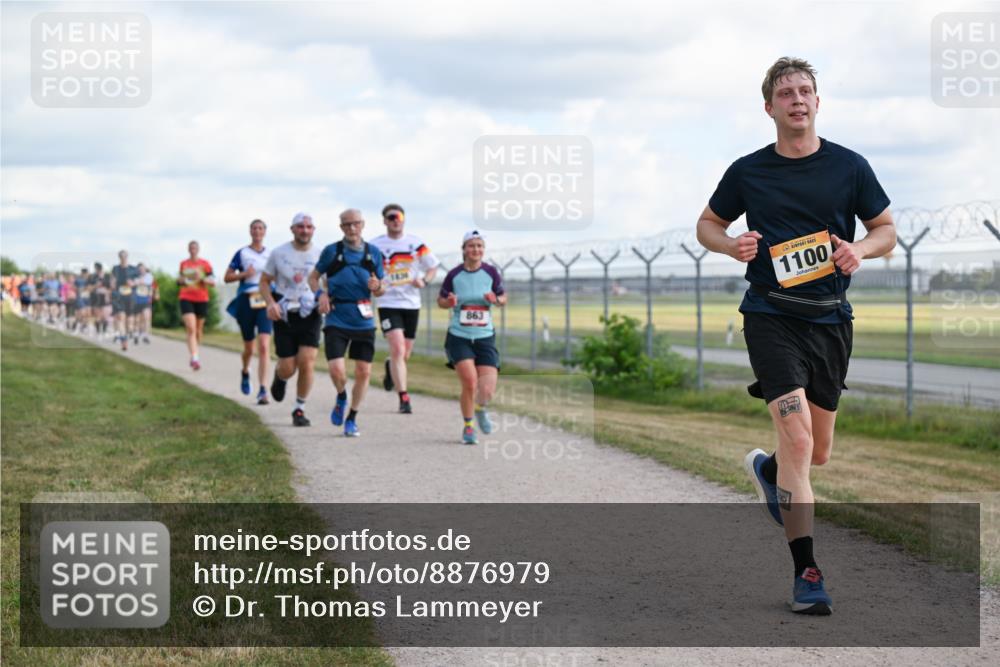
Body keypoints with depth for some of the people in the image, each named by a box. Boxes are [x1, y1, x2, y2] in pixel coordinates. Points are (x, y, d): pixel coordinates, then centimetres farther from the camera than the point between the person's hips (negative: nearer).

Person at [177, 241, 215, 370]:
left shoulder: (205, 264, 2)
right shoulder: (183, 264, 9)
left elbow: (213, 281, 0)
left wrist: (202, 278, -17)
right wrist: (180, 280, -1)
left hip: (201, 300, 0)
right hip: (186, 298, 0)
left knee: (198, 329, 11)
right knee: (191, 328, -16)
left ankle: (194, 356, 32)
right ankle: (194, 358, -23)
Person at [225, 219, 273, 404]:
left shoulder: (271, 255, 9)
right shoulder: (242, 253, 4)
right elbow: (227, 277, 4)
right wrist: (244, 274, -13)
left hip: (265, 301, 0)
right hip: (246, 301, 0)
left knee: (264, 346, -16)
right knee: (249, 348, 9)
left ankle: (262, 391, -18)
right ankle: (245, 372, 44)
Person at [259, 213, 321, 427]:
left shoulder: (320, 255, 0)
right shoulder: (279, 253, -1)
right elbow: (264, 281, 7)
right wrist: (270, 303, -11)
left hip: (310, 315, 0)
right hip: (284, 317, 0)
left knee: (307, 362, -13)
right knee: (288, 368, -2)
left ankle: (299, 410, 4)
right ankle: (280, 377, 38)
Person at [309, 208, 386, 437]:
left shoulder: (373, 253, 4)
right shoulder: (331, 251, -2)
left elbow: (380, 290, 11)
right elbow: (313, 277, 10)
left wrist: (377, 287, -12)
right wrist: (320, 294, -9)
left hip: (364, 322, 2)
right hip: (337, 321, -2)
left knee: (363, 372, 2)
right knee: (337, 371, -14)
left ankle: (352, 419, 20)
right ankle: (341, 398, 21)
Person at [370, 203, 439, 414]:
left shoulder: (415, 243, 5)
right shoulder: (375, 245, -2)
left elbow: (433, 266, 11)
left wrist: (424, 280, -9)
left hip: (411, 303, 3)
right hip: (388, 303, -3)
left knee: (404, 354, 11)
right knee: (397, 350, -18)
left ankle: (390, 368, 47)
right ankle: (404, 398, -16)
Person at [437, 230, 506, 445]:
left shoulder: (491, 273, 0)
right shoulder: (454, 275, -3)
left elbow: (504, 298, 11)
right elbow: (440, 300, 8)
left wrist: (496, 300, -11)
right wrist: (449, 302, -14)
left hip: (485, 338, 2)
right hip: (458, 337, -1)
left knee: (487, 390, -8)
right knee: (470, 382, -16)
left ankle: (480, 409, 30)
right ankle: (468, 426, 9)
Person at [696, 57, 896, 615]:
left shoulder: (850, 167, 3)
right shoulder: (748, 172, 2)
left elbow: (887, 229, 10)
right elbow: (708, 224, 15)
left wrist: (861, 248, -13)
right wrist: (733, 245, -8)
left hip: (831, 318, 3)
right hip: (772, 315, -3)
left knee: (819, 454, 12)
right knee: (798, 439, -18)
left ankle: (766, 469, 49)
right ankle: (807, 573, -12)